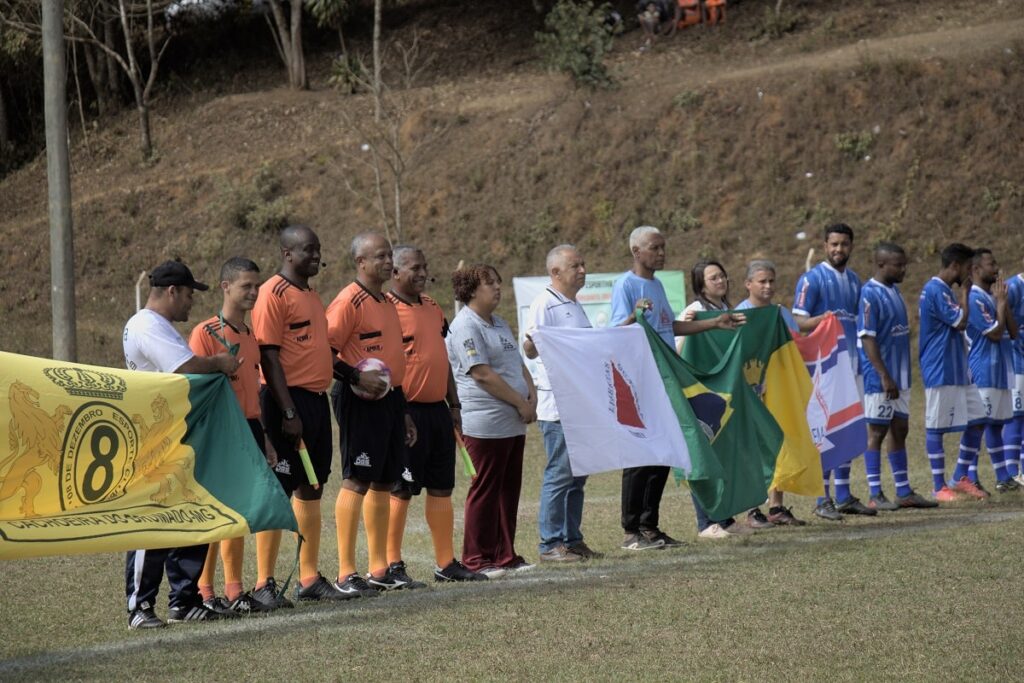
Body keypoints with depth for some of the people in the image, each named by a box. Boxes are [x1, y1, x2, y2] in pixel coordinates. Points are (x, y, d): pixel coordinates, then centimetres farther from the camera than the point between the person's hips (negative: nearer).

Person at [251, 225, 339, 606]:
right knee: (279, 490, -7)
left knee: (312, 488, 12)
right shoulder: (274, 294, -11)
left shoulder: (311, 296, 17)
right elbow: (269, 357, -16)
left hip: (317, 400, 9)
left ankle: (309, 578, 19)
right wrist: (288, 413, -21)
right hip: (290, 400, -9)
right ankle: (264, 584, -3)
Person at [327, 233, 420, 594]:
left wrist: (403, 411, 24)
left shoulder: (387, 303, 18)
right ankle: (346, 574, -10)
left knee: (384, 483, 11)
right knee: (357, 481, -10)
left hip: (389, 400, 9)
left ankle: (381, 569, 18)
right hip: (360, 402, -9)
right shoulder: (349, 301, -9)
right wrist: (357, 377, -25)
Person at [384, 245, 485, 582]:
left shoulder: (433, 308, 16)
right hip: (407, 411, -8)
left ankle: (446, 562, 16)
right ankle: (392, 563, 4)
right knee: (401, 489, -3)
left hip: (437, 409, 8)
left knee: (442, 487, 10)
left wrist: (454, 405, 19)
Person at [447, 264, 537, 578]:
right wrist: (521, 403, -15)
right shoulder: (466, 326, -12)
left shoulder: (499, 324, 19)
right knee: (485, 490, -5)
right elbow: (483, 375, -18)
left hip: (513, 422, 9)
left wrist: (532, 397, 2)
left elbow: (519, 365, 20)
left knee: (509, 489, 10)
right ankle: (477, 559, 1)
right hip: (486, 423, -9)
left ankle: (505, 555, 16)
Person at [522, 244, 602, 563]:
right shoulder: (544, 304, -11)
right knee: (559, 474, -8)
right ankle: (550, 544, -5)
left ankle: (572, 539, 17)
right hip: (557, 405, -9)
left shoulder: (575, 306, 19)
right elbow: (530, 351, -20)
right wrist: (530, 343, -41)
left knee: (577, 475, 11)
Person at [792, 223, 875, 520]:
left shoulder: (854, 280, 16)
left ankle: (844, 496, 14)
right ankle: (822, 499, -4)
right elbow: (798, 321, -11)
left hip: (852, 362, 7)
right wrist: (822, 319, -28)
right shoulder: (812, 279, -6)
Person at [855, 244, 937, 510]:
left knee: (900, 430, 11)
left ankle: (904, 492, 16)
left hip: (900, 378, 9)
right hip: (879, 380, -9)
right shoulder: (870, 294, -15)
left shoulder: (895, 291, 13)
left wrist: (900, 376, 17)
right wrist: (884, 376, -21)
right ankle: (876, 495, 1)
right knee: (877, 432, -3)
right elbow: (867, 338, -19)